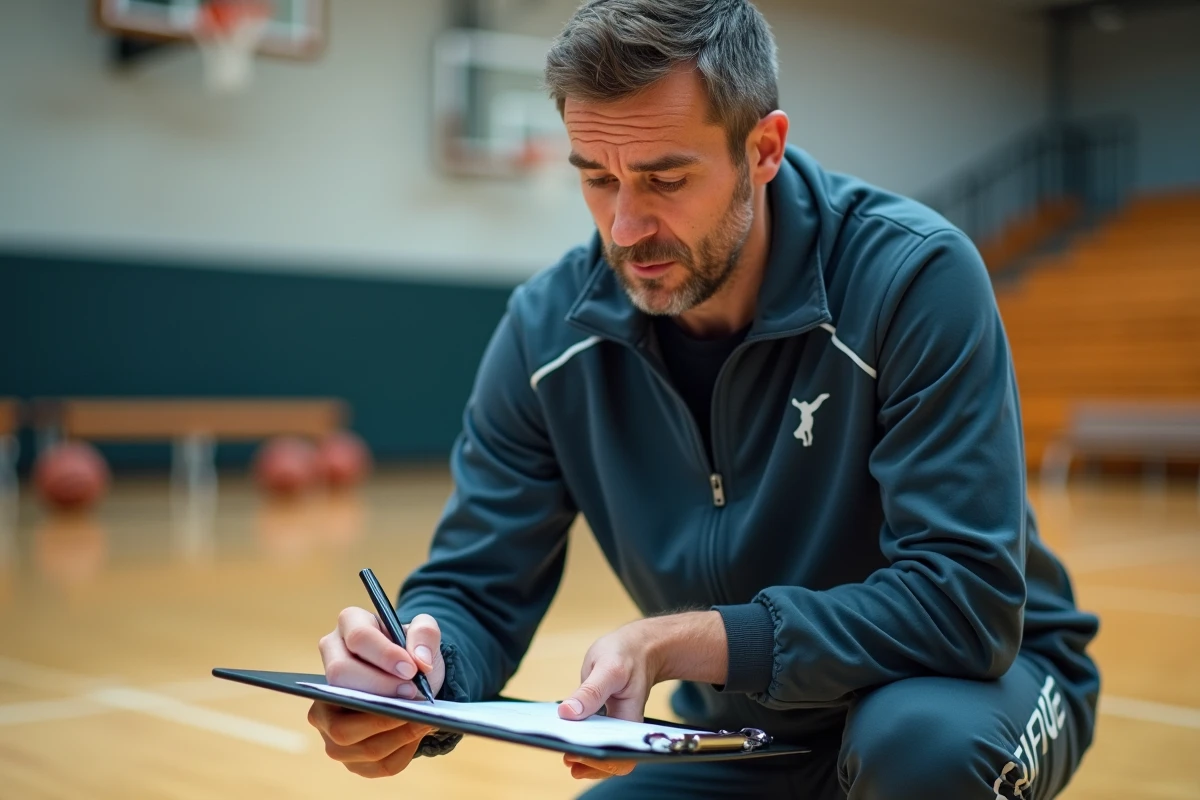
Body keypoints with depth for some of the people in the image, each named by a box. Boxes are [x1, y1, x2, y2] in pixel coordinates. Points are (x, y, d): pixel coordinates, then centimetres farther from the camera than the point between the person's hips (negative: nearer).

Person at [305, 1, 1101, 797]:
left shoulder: (915, 278, -25)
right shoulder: (549, 328, -12)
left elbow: (968, 600, -29)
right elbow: (475, 590, -8)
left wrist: (677, 643, -35)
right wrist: (416, 676, -31)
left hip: (975, 684, -3)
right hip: (752, 733, 4)